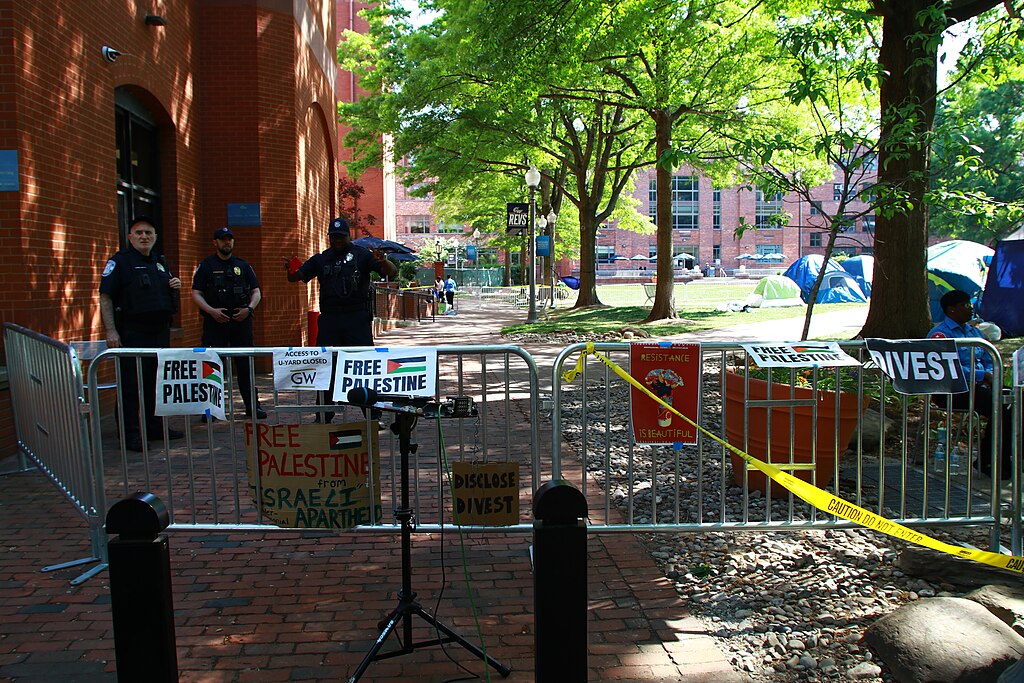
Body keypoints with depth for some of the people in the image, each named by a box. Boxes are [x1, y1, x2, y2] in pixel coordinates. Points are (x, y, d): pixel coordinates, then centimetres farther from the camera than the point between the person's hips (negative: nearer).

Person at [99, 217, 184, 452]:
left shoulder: (160, 262, 17)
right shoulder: (119, 261, -4)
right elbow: (105, 297, -9)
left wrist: (175, 286, 5)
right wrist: (111, 331, -18)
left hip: (160, 331, 7)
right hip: (132, 333, -7)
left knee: (158, 381, 12)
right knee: (132, 384, -4)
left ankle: (155, 427, 23)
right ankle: (131, 434, 1)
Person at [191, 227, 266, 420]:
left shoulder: (243, 266, 14)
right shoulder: (206, 266, 7)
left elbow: (256, 292, 12)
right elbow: (196, 294, 2)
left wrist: (249, 308, -6)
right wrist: (211, 311, -13)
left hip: (241, 320, 2)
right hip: (215, 321, -2)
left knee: (246, 364, 3)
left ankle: (252, 406, 10)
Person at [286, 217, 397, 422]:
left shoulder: (362, 255, 4)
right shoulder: (321, 259, 14)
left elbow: (392, 272, -3)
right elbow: (296, 277, 11)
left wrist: (383, 262, -26)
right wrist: (290, 270, -13)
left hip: (357, 318, -3)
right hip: (329, 319, 3)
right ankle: (323, 416, 18)